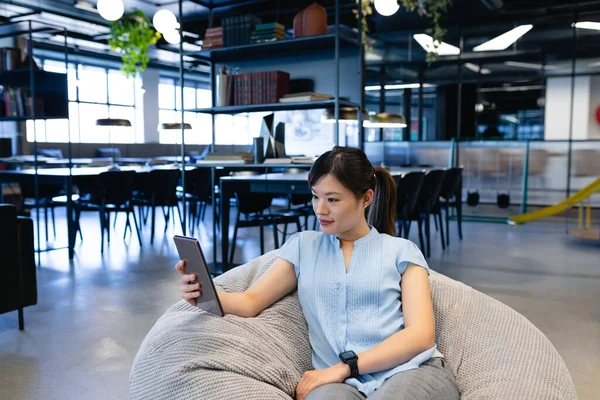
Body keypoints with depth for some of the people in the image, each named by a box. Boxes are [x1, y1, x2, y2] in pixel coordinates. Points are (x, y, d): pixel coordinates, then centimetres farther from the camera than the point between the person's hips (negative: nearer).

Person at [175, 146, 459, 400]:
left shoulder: (401, 250, 11)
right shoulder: (303, 246, 18)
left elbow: (421, 335, -1)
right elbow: (250, 302, 9)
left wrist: (345, 367, -12)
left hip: (413, 371, 0)